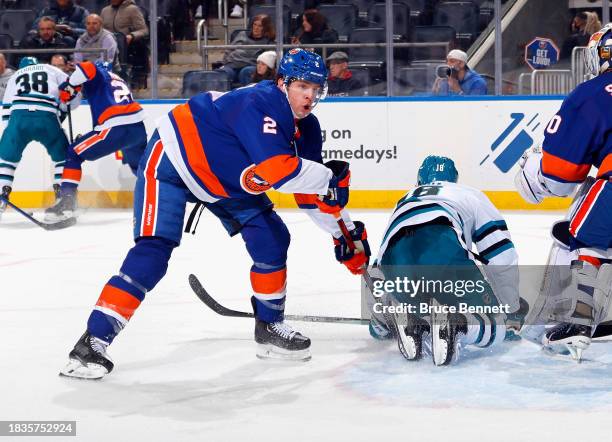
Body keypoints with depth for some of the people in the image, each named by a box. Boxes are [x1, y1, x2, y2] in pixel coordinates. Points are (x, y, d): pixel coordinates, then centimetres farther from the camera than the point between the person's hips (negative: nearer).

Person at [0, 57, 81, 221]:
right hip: (47, 118, -1)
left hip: (18, 117, 1)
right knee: (62, 157, 19)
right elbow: (73, 97, 17)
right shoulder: (52, 71, 26)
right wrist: (60, 109, 33)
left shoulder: (15, 76, 33)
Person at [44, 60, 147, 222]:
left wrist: (69, 87, -2)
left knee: (73, 154, 5)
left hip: (116, 128, -7)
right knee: (139, 165, 33)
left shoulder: (98, 73, 9)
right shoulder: (117, 79, 32)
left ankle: (67, 201, -8)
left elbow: (87, 69, -17)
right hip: (138, 127, 7)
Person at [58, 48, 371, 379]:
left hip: (227, 182, 9)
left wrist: (345, 230, 7)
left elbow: (309, 191, 8)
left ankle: (269, 326, 18)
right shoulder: (261, 104, -31)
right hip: (171, 158, -9)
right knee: (154, 250, -20)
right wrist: (330, 177, -31)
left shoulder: (306, 128, -3)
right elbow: (276, 170, -43)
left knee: (272, 238, 2)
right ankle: (94, 340, -21)